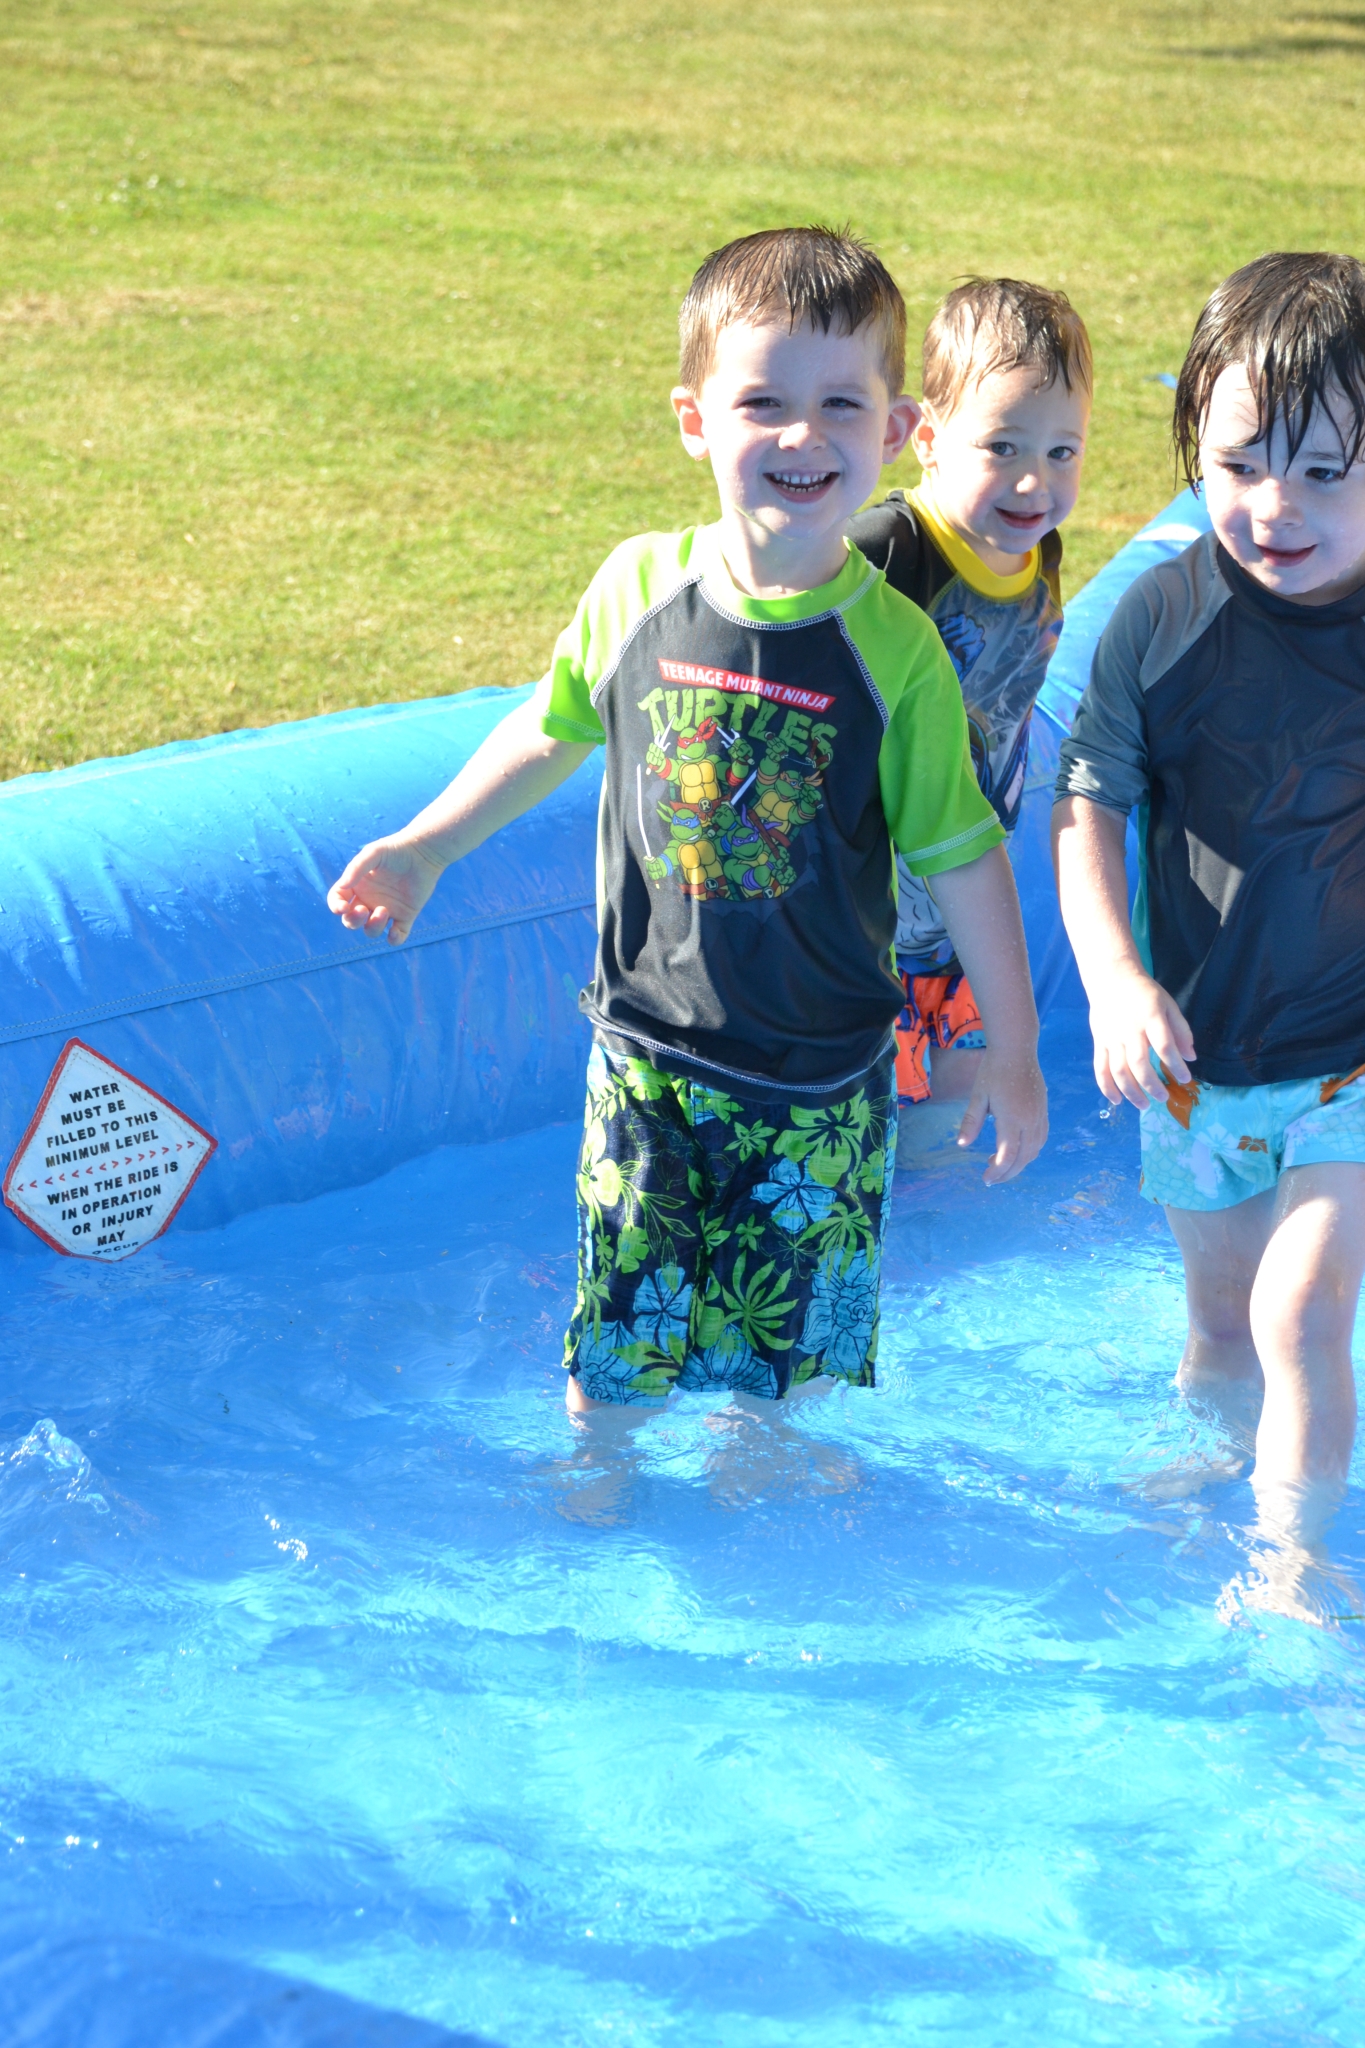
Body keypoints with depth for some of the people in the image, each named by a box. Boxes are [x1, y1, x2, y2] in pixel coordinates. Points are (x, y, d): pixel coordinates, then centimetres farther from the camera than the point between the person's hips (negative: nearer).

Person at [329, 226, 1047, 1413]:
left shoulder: (894, 648, -15)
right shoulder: (637, 590, -9)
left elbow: (962, 858, -7)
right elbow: (552, 732, 11)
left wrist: (1014, 1051, -2)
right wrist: (423, 848, 14)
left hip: (822, 1081, -1)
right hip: (648, 1055, 1)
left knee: (785, 1354, 13)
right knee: (617, 1340, 10)